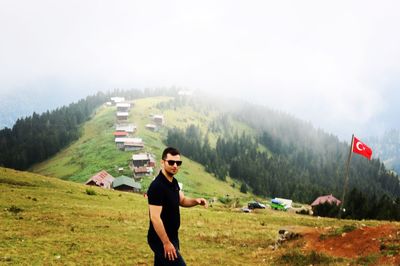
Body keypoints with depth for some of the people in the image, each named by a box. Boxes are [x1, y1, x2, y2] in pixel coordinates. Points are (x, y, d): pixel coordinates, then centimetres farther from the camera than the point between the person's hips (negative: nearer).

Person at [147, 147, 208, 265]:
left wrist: (196, 201, -2)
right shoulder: (157, 186, -23)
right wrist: (166, 243, -24)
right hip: (161, 239, -9)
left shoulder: (173, 182, 6)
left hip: (172, 236, 9)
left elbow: (181, 200, 20)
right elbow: (155, 218, -25)